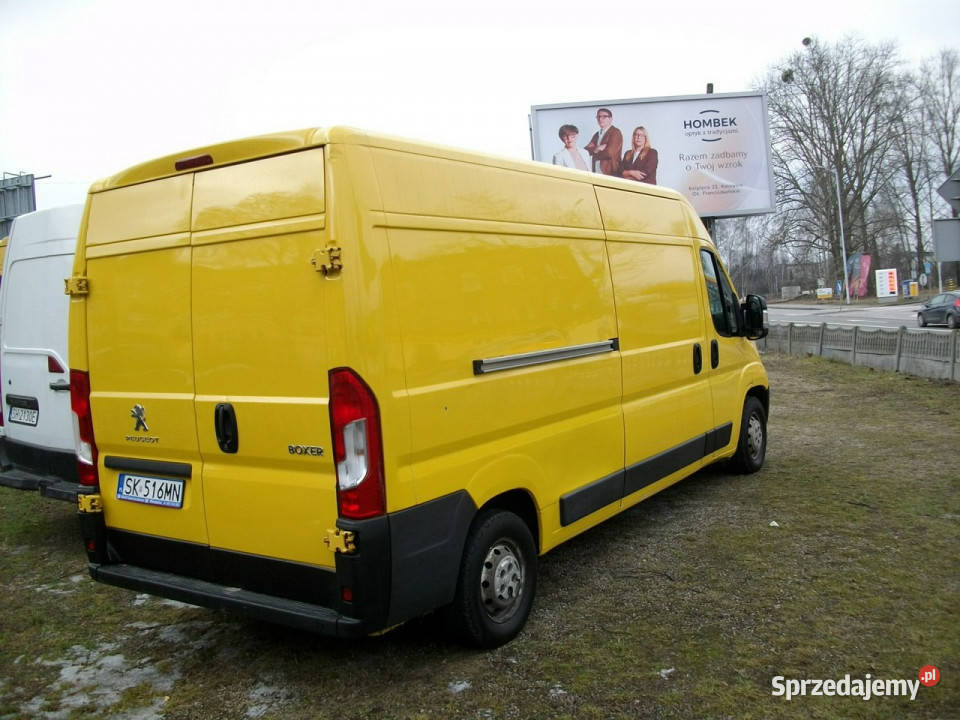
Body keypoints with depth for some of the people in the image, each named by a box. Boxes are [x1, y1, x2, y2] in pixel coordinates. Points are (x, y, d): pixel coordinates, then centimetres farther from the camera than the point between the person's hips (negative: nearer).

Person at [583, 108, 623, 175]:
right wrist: (595, 149, -13)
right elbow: (586, 150, 8)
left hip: (610, 173, -6)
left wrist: (594, 152, 1)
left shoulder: (615, 132, -5)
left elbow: (610, 153, -15)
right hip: (596, 173, 7)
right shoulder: (597, 134, 18)